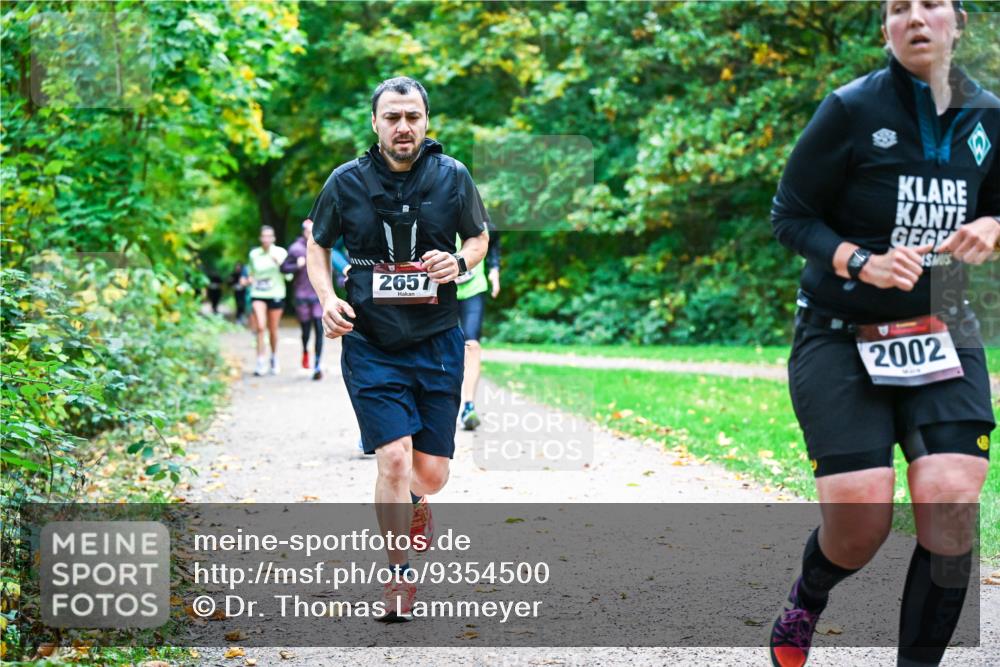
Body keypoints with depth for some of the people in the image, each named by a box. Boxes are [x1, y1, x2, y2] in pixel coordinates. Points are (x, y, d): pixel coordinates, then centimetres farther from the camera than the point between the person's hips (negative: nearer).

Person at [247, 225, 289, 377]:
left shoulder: (280, 252, -1)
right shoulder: (254, 254, 5)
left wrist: (279, 263, -21)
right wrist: (250, 279, 1)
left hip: (276, 295, 0)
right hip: (258, 295, 0)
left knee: (273, 330, 8)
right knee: (260, 327, -16)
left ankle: (274, 359, 30)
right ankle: (261, 362, -15)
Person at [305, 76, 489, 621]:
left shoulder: (453, 176, 0)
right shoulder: (347, 181, -2)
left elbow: (479, 237, 14)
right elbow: (318, 244, 12)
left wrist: (459, 263, -8)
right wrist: (327, 298, -5)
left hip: (437, 344, 2)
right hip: (370, 345, -1)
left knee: (431, 474, 3)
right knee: (394, 459, -15)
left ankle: (414, 505, 43)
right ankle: (400, 576, 4)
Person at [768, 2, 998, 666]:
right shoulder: (851, 110, -9)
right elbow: (791, 215, -6)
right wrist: (861, 263, -21)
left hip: (943, 336, 4)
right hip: (840, 338, -3)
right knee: (861, 521, -13)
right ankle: (805, 602, 25)